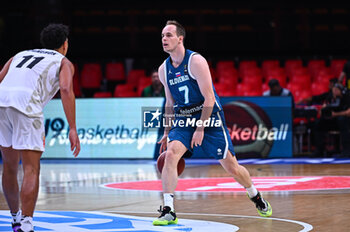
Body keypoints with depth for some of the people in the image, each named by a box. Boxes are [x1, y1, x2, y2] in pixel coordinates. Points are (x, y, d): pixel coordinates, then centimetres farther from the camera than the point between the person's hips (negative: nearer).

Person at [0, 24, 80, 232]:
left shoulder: (21, 55, 34)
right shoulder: (63, 62, 19)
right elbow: (66, 90, 0)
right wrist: (73, 129, -6)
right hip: (25, 104, -5)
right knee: (32, 169, -4)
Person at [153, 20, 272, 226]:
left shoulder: (196, 61, -16)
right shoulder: (163, 70, 3)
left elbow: (209, 98, -17)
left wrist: (200, 128, -21)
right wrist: (167, 132, 14)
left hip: (210, 118, -4)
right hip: (183, 120, 4)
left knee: (232, 167, 2)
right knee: (170, 154, -23)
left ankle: (256, 198, 31)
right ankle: (168, 211, -22)